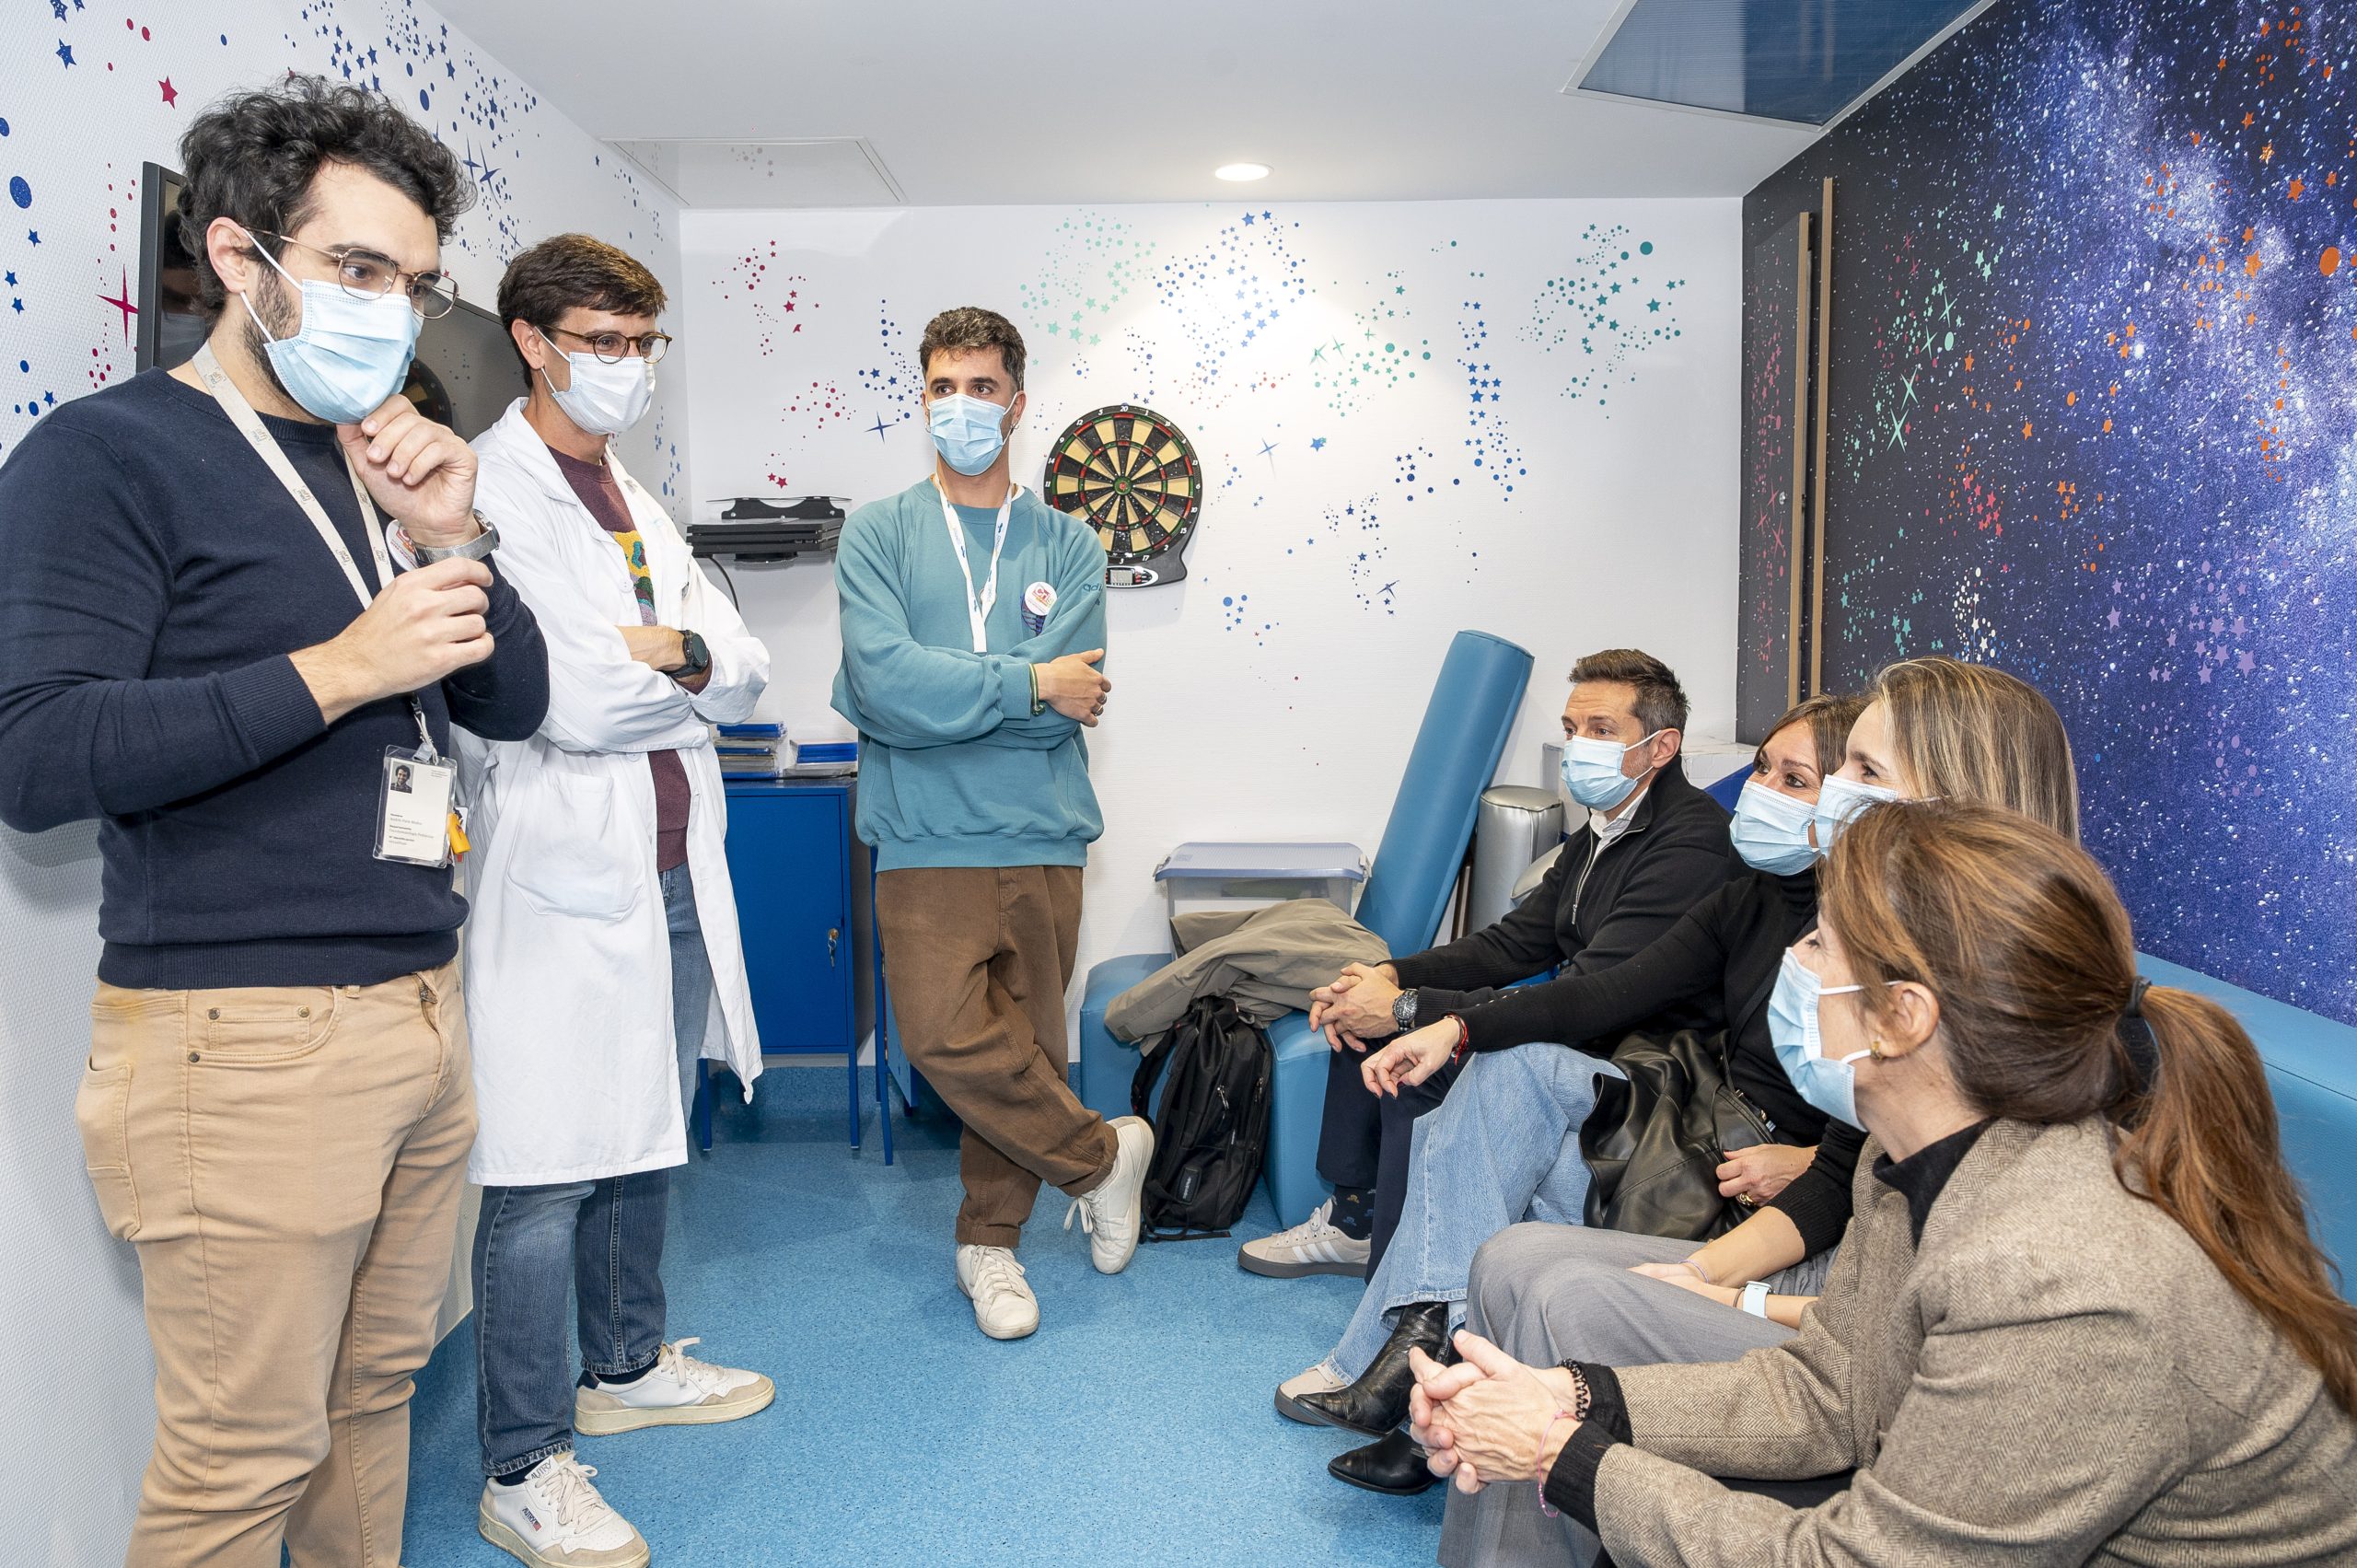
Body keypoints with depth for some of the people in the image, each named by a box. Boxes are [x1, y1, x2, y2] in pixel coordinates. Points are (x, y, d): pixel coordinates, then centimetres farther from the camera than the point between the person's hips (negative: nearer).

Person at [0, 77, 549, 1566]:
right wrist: (338, 671, -19)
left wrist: (455, 539, -5)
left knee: (377, 1397, 16)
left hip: (423, 1011, 7)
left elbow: (515, 704, 12)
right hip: (246, 1038, -6)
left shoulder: (371, 468, 14)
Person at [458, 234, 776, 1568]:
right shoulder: (493, 492, -11)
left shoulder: (637, 505, 17)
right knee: (550, 1174, -3)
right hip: (567, 878, -8)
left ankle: (628, 1367, 37)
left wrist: (662, 652, -12)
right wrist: (697, 679, -4)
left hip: (672, 875, 9)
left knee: (647, 1143, 19)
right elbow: (571, 703, -21)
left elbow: (748, 666, 8)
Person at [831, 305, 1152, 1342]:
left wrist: (935, 692, -9)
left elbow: (1072, 696, -7)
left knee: (1024, 1045, 7)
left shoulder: (1068, 546, 8)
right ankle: (1103, 1153, 11)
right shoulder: (878, 534, 4)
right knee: (947, 1037, -14)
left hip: (1043, 838, 2)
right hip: (927, 840, -1)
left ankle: (990, 1239, 28)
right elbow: (883, 681, -13)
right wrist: (1028, 684, -9)